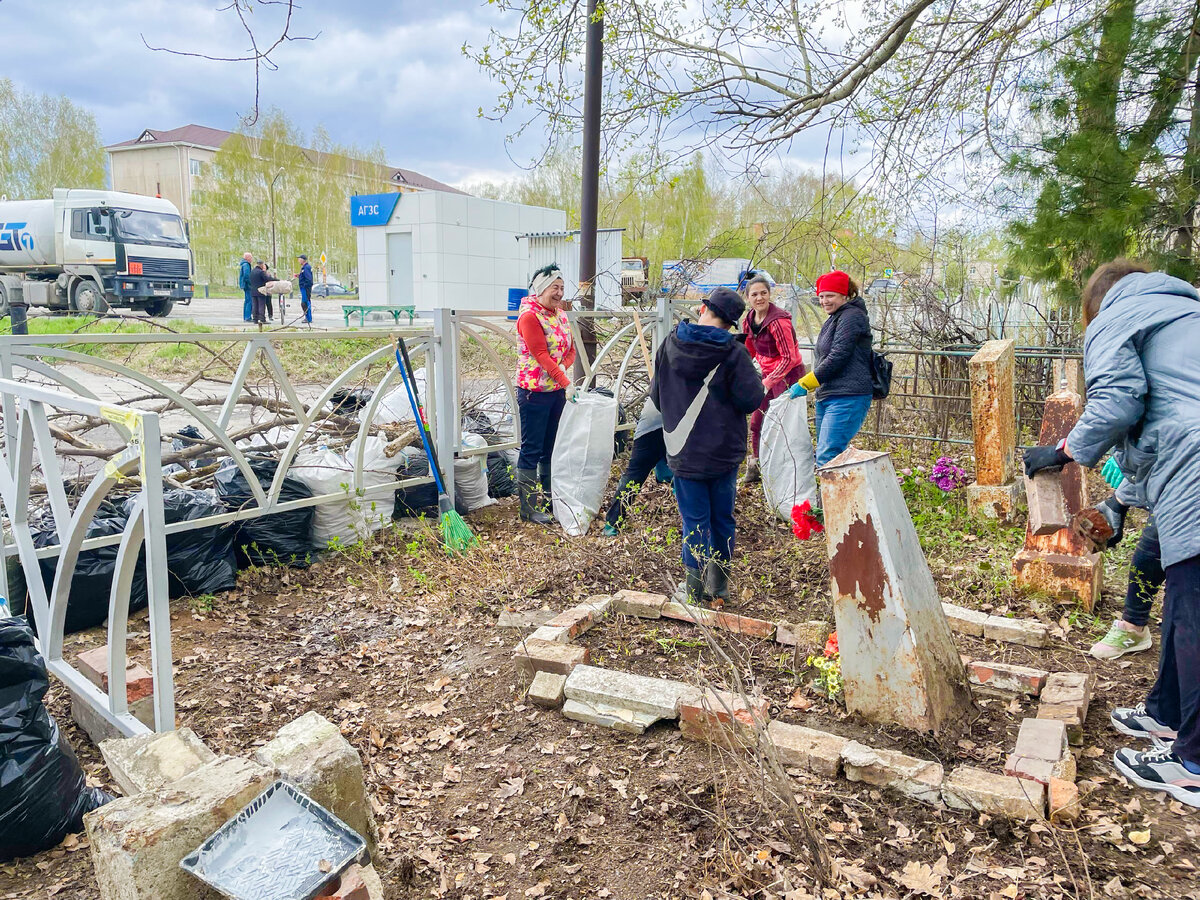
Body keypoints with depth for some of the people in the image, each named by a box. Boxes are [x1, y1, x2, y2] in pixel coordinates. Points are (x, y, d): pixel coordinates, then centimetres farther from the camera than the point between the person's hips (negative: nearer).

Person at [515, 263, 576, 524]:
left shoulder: (560, 314, 11)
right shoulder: (529, 316, -14)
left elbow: (571, 350, 11)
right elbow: (541, 355, -21)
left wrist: (563, 366, -11)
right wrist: (566, 383, -24)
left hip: (557, 391, 8)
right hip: (534, 392, -8)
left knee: (550, 448, 15)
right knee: (531, 450, -2)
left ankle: (547, 498, 26)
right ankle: (529, 507, 5)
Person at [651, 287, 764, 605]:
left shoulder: (670, 345, -3)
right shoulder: (733, 353, -13)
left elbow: (656, 395, 6)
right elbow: (751, 399, -12)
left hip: (683, 452, 1)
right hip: (724, 453, -1)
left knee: (695, 522, 7)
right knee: (722, 519, 14)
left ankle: (695, 591, 10)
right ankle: (719, 586, 24)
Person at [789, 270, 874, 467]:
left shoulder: (852, 316, -9)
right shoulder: (834, 319, 22)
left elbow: (837, 357, -17)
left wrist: (804, 384, -13)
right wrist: (806, 385, 17)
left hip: (847, 398, -10)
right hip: (827, 397, 10)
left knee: (827, 458, -17)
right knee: (827, 456, 11)